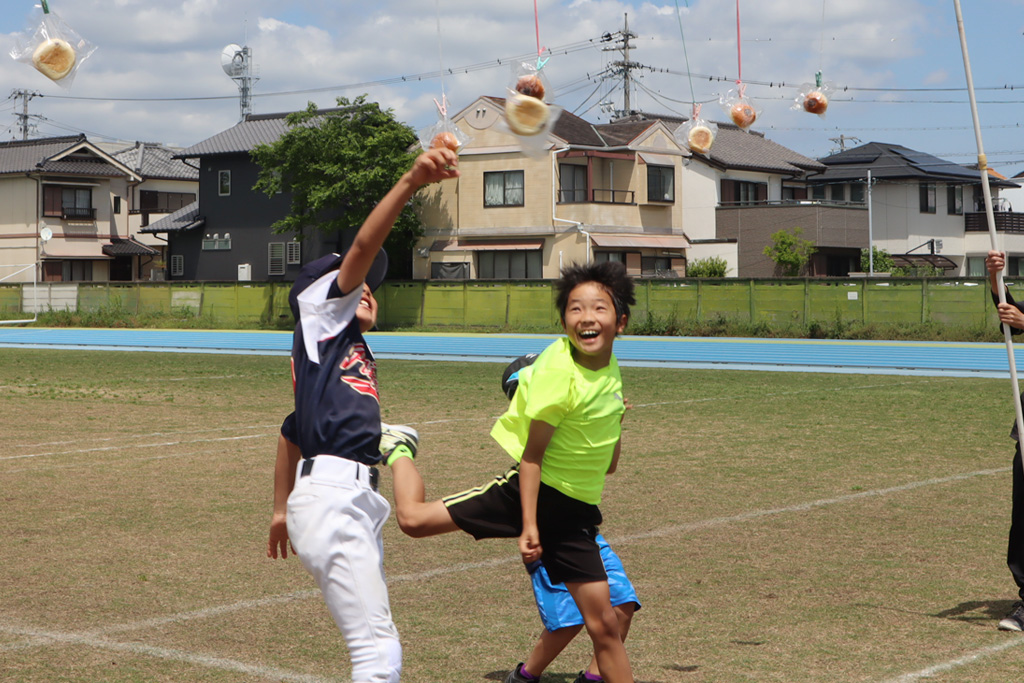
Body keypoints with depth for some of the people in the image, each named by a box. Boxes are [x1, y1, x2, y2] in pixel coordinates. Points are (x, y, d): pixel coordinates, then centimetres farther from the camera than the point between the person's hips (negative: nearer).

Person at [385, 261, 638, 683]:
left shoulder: (612, 370, 4)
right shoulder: (558, 370, -18)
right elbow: (532, 454, -18)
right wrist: (529, 525, -21)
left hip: (576, 511, 5)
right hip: (529, 490, -5)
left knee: (604, 624, 1)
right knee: (414, 518, -13)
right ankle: (398, 451, 18)